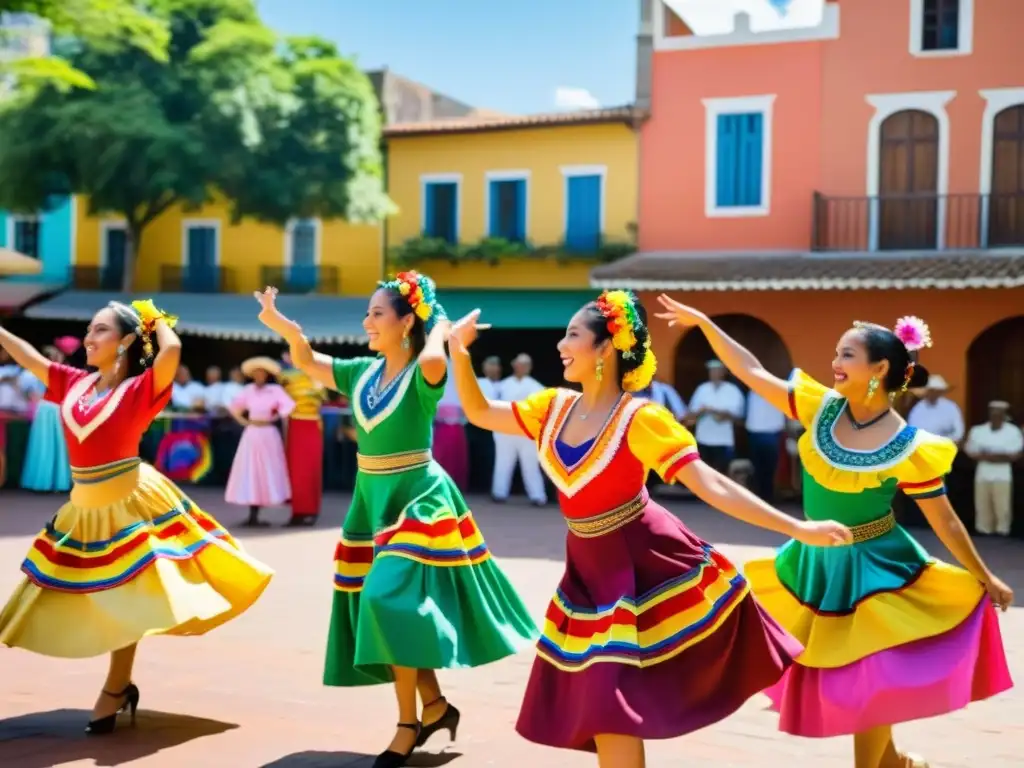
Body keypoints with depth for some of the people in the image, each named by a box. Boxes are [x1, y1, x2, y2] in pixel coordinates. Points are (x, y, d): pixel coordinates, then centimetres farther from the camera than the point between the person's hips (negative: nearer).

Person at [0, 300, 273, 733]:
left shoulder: (140, 389, -12)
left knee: (125, 602, 3)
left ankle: (114, 691, 16)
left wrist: (156, 320, -10)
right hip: (85, 508, 6)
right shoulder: (74, 383, 5)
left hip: (129, 504, -6)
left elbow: (172, 349, -28)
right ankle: (120, 685, 28)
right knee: (99, 604, 13)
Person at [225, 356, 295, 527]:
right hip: (251, 435, 4)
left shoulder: (275, 389, -7)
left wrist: (274, 418, -7)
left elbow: (289, 406, -20)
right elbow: (234, 406, 18)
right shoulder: (249, 389, 6)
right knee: (250, 473, 3)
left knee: (265, 474, 0)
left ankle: (254, 517, 3)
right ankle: (252, 516, 7)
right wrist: (243, 421, 7)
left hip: (268, 435, -4)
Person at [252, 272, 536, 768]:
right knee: (384, 608, 11)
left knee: (393, 601, -15)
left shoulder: (422, 377, -14)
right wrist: (284, 327, -4)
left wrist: (440, 329, -17)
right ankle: (435, 707, 26)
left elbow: (433, 360, -37)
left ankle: (407, 726, -2)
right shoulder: (363, 372, 7)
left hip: (417, 498, -8)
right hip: (371, 500, 8)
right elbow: (308, 362, 13)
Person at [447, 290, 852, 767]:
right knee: (599, 703, 11)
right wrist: (458, 350, -1)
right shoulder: (554, 407, 1)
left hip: (645, 564, -6)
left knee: (613, 701, -5)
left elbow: (713, 486, -20)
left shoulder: (640, 419, -18)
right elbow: (478, 413, 12)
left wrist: (798, 529, -25)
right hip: (590, 569, 6)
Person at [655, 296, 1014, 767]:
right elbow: (752, 373, -5)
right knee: (837, 676, 15)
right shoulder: (821, 407, -7)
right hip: (816, 565, 5)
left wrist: (985, 579, -2)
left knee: (867, 681, -1)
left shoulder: (909, 450, -18)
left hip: (875, 570, -5)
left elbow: (945, 522, -9)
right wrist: (702, 322, -8)